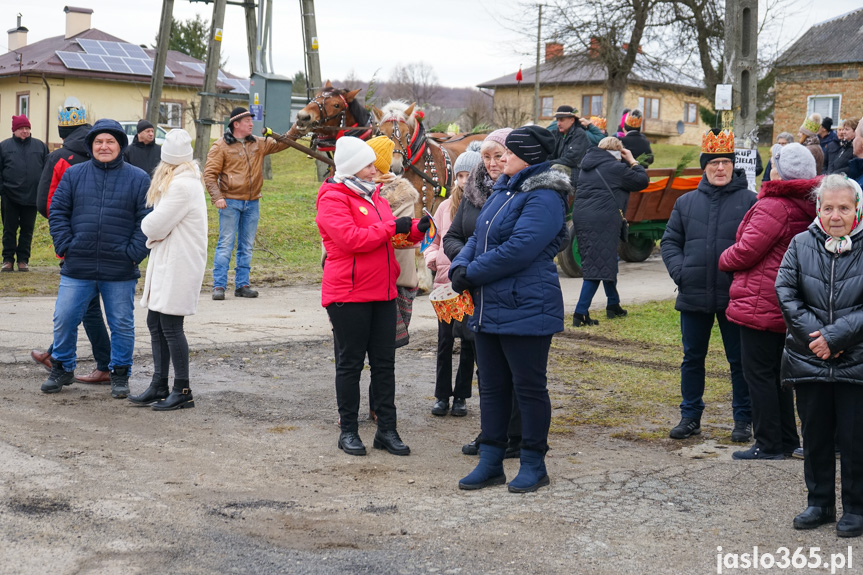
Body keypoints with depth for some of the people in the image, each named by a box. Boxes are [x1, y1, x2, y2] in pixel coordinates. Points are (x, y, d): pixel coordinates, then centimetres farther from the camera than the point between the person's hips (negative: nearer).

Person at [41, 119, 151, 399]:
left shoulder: (138, 179, 1)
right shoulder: (74, 175, 6)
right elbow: (57, 212, 7)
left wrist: (134, 254, -10)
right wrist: (64, 246, -3)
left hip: (120, 271, -1)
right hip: (77, 268, 1)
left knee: (122, 325, 8)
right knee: (64, 320, 5)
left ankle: (120, 374, 23)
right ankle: (62, 369, 24)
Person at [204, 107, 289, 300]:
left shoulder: (259, 144, 10)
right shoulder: (221, 146, -5)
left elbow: (281, 144, 17)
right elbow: (209, 174, -8)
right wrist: (217, 197, -19)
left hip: (252, 203, 5)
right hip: (230, 202, -5)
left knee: (246, 246, 9)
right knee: (226, 244, -5)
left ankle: (242, 285, 15)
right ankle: (219, 286, -3)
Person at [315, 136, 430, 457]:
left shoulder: (373, 195, 16)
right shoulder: (333, 199, -10)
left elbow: (390, 235, 22)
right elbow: (352, 239, -22)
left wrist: (415, 230, 3)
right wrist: (392, 227, -16)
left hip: (382, 293, 8)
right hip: (348, 295, -8)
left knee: (385, 363, 8)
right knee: (350, 364, 2)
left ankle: (387, 430, 15)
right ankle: (348, 431, 12)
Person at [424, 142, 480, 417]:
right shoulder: (446, 206, 7)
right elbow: (434, 239, 16)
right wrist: (433, 258, -3)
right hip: (446, 281, 3)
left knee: (469, 342, 7)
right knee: (445, 341, 8)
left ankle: (461, 396, 19)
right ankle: (442, 395, 19)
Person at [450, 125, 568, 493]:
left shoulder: (544, 198, -15)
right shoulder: (503, 191, 15)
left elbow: (519, 249, -24)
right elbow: (478, 238, 16)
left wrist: (472, 273, -17)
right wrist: (460, 265, -4)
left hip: (526, 310, -9)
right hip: (489, 308, 9)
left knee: (529, 387, 2)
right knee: (492, 386, 13)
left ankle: (533, 464, 15)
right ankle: (490, 462, 22)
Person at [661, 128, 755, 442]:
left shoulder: (749, 201, -2)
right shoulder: (687, 202, 7)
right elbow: (670, 241, 11)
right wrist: (679, 271, -4)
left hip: (734, 296, -3)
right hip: (694, 296, 3)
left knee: (739, 359, 7)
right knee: (692, 358, 12)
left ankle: (743, 419, 19)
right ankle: (690, 416, 24)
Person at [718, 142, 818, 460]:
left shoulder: (773, 207, -19)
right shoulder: (807, 207, 9)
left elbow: (746, 252, -18)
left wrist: (724, 259, 2)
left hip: (761, 303, -9)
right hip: (787, 307, 9)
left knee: (758, 373, -1)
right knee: (777, 371, 18)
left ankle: (769, 445, 4)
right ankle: (787, 440, 24)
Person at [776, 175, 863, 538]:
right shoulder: (801, 245, 4)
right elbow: (785, 292, -1)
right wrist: (814, 335, -10)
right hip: (809, 360, 3)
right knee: (815, 435, 13)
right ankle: (819, 503, 28)